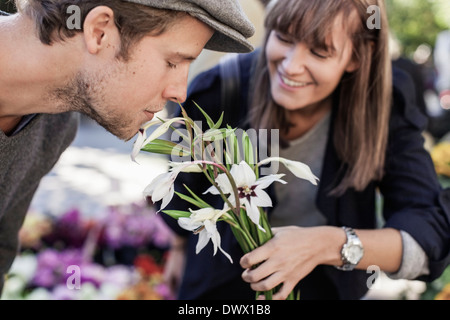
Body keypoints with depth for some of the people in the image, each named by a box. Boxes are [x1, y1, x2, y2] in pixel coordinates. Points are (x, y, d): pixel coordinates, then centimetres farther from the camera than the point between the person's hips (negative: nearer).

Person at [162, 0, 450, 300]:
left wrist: (330, 245, -46)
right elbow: (187, 181, -5)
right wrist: (180, 245, 12)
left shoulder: (388, 106, -26)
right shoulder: (216, 93, -26)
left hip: (330, 283, 1)